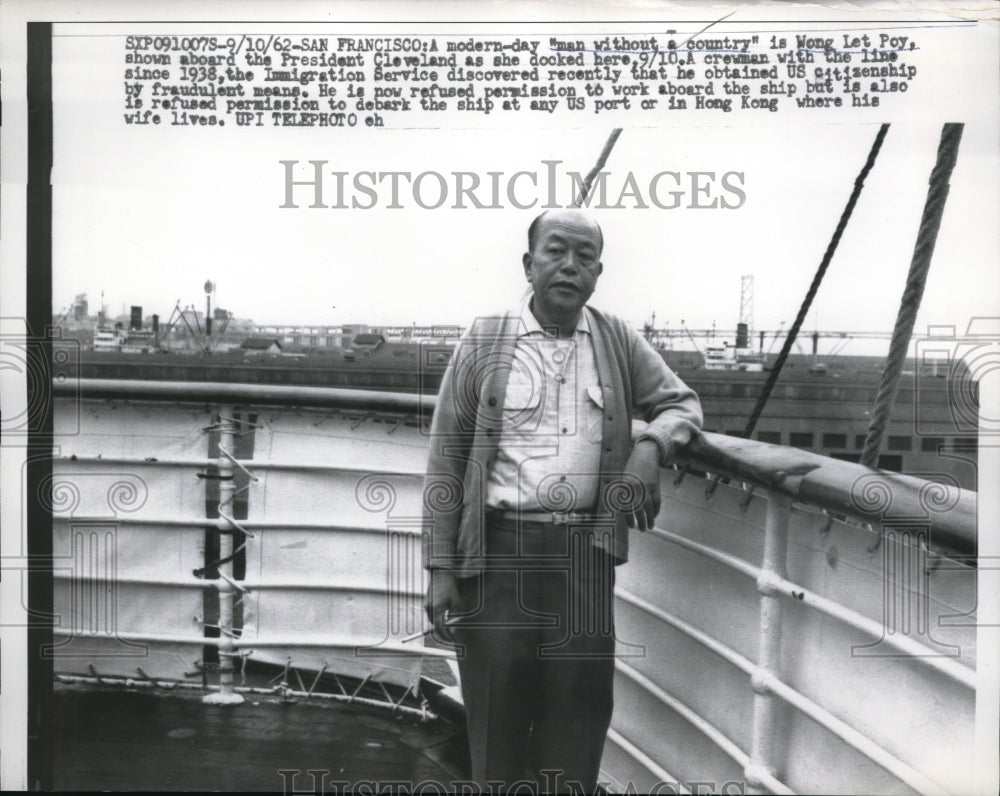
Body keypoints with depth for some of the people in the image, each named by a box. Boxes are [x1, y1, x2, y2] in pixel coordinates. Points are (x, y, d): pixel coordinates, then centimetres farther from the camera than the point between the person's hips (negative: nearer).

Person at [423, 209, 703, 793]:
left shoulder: (618, 342, 7)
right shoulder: (484, 344, 1)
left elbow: (683, 404, 15)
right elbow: (446, 460, 1)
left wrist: (650, 445, -9)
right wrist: (441, 569, -3)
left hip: (585, 548, 2)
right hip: (500, 546, -2)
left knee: (583, 700, 7)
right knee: (499, 704, 5)